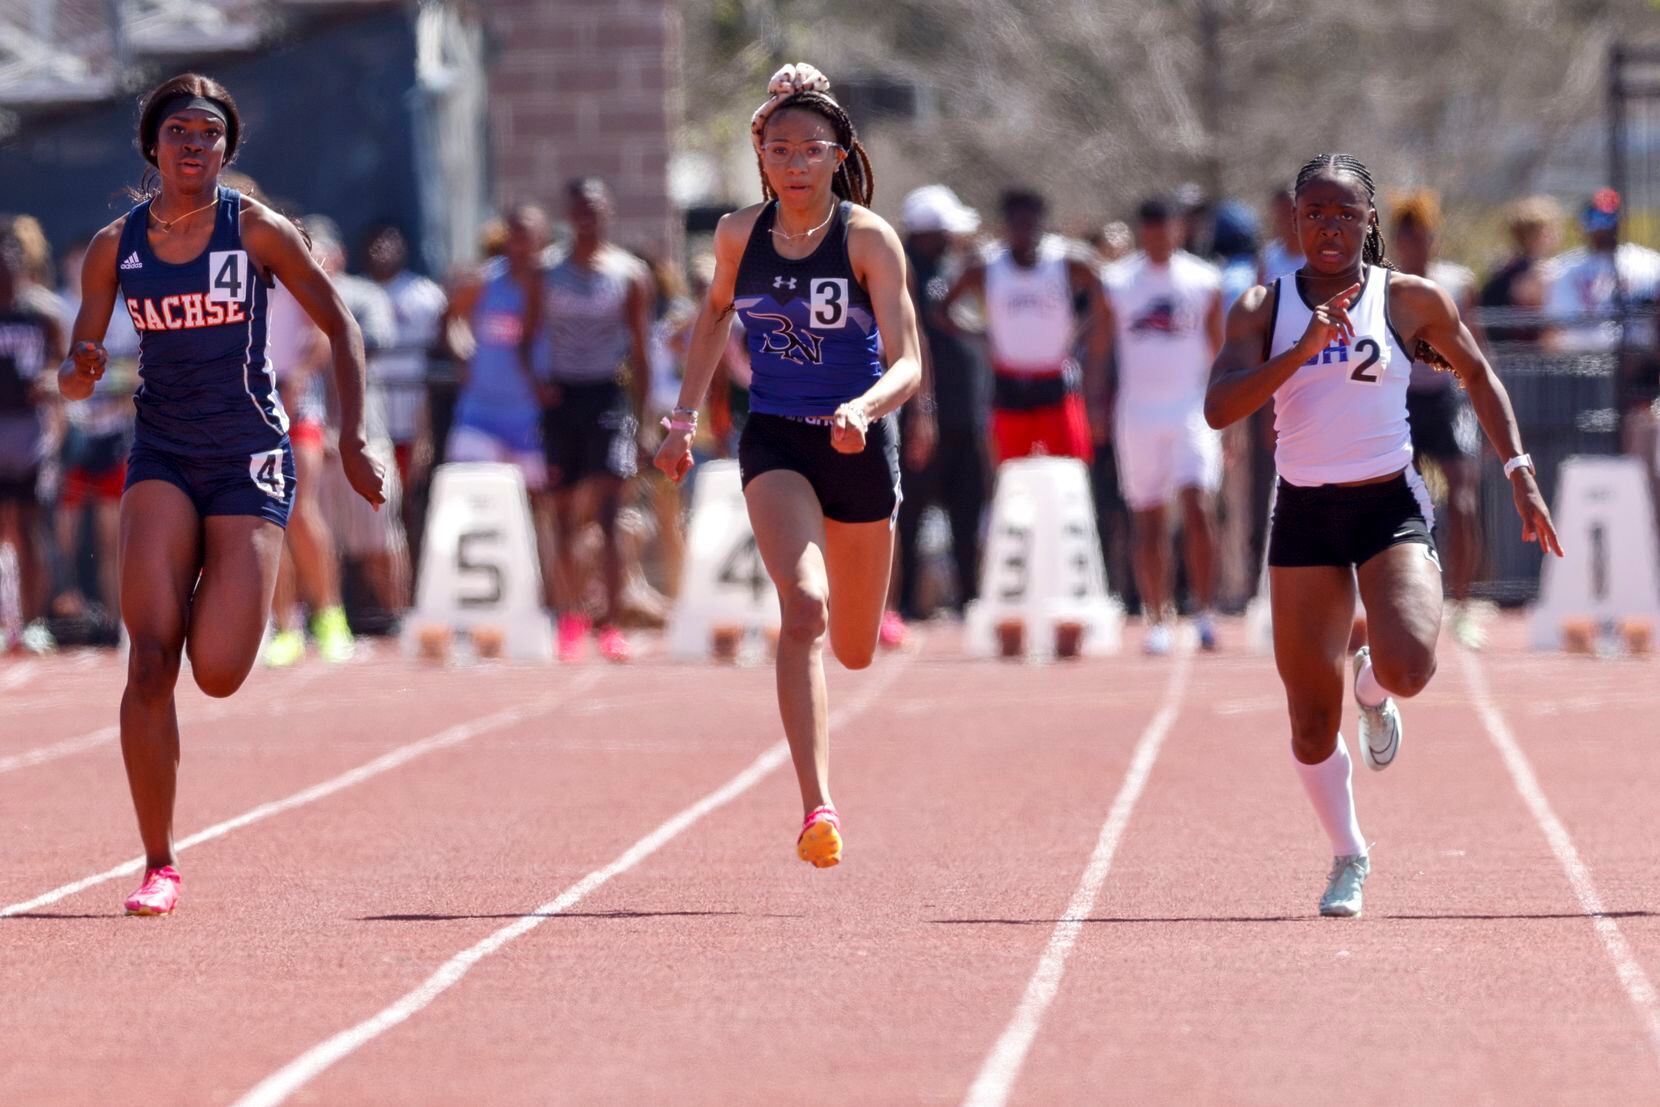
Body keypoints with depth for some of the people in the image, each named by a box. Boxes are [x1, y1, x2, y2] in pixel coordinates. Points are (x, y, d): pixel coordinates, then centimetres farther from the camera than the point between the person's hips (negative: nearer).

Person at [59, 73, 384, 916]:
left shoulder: (257, 231, -4)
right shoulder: (116, 246, 2)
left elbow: (338, 326, 3)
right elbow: (76, 372, 7)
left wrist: (353, 441, -2)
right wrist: (80, 372, -17)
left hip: (250, 457, -2)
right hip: (163, 456, 2)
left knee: (218, 675, -12)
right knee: (150, 660, -15)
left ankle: (232, 594, 28)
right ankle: (159, 866, -7)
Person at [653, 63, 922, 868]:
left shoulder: (868, 239, -13)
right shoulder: (739, 235, -3)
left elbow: (908, 364, -19)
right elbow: (715, 313, 18)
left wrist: (864, 409, -39)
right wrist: (684, 419, 17)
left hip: (857, 446, 0)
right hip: (774, 442, 1)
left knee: (855, 650, 14)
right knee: (803, 608, -25)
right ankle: (817, 809, -29)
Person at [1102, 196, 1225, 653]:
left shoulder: (1204, 282, 3)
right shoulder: (1116, 284, 4)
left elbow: (1219, 350, 7)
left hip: (1192, 409, -1)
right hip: (1137, 408, 1)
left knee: (1198, 505, -16)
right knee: (1148, 521, 3)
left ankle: (1205, 611, -11)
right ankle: (1158, 620, 9)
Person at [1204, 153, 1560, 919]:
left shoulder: (1411, 300, -1)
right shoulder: (1263, 309, -1)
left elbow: (1478, 376, 14)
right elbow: (1219, 408, -15)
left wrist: (1519, 474, 7)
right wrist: (1303, 349, -25)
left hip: (1391, 508, -1)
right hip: (1304, 514, 1)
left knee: (1409, 667, -27)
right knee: (1311, 724, 2)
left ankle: (1374, 687, 13)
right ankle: (1348, 857, 27)